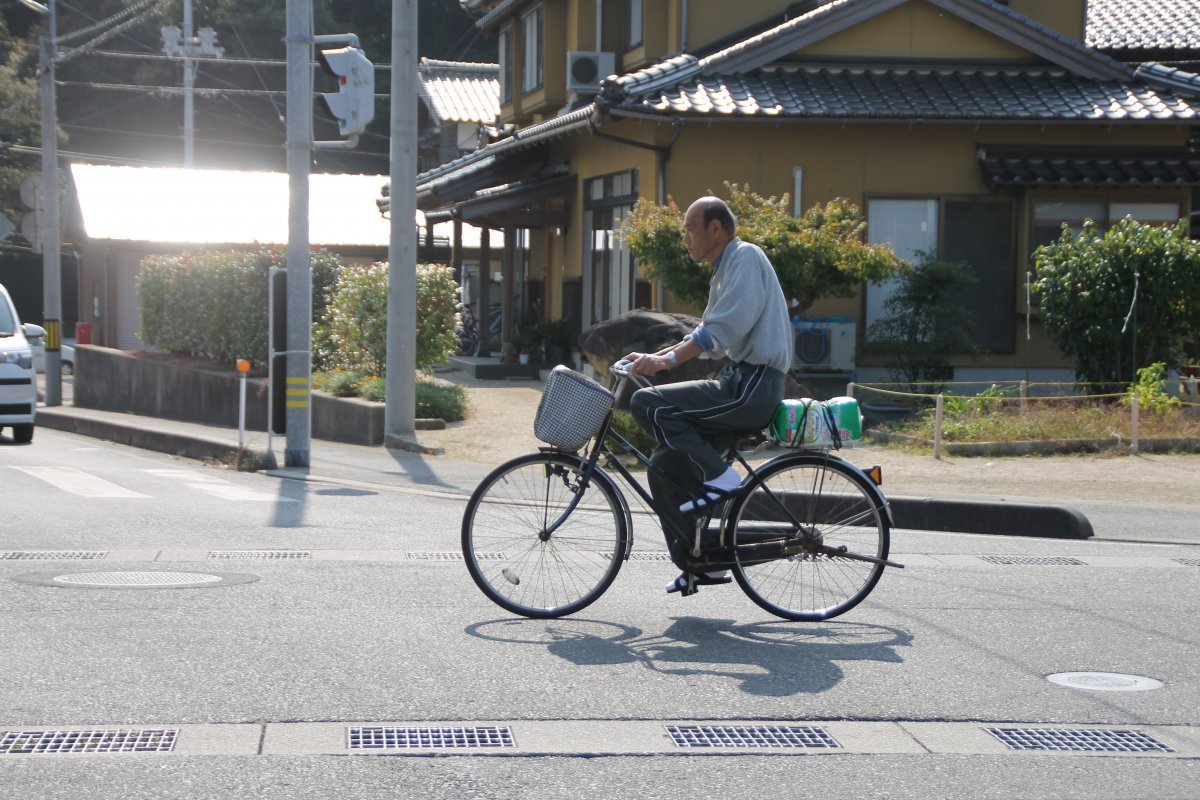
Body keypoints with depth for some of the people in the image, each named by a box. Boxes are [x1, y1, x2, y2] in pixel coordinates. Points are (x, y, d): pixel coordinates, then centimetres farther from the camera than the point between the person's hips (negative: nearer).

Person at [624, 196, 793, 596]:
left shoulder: (745, 257, -9)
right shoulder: (725, 270, 22)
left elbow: (722, 330, -20)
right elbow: (707, 335, 26)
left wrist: (666, 360, -22)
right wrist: (655, 355, 15)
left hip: (753, 386, -10)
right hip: (738, 384, 10)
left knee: (647, 404, -19)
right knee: (665, 465, 5)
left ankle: (719, 476, -10)